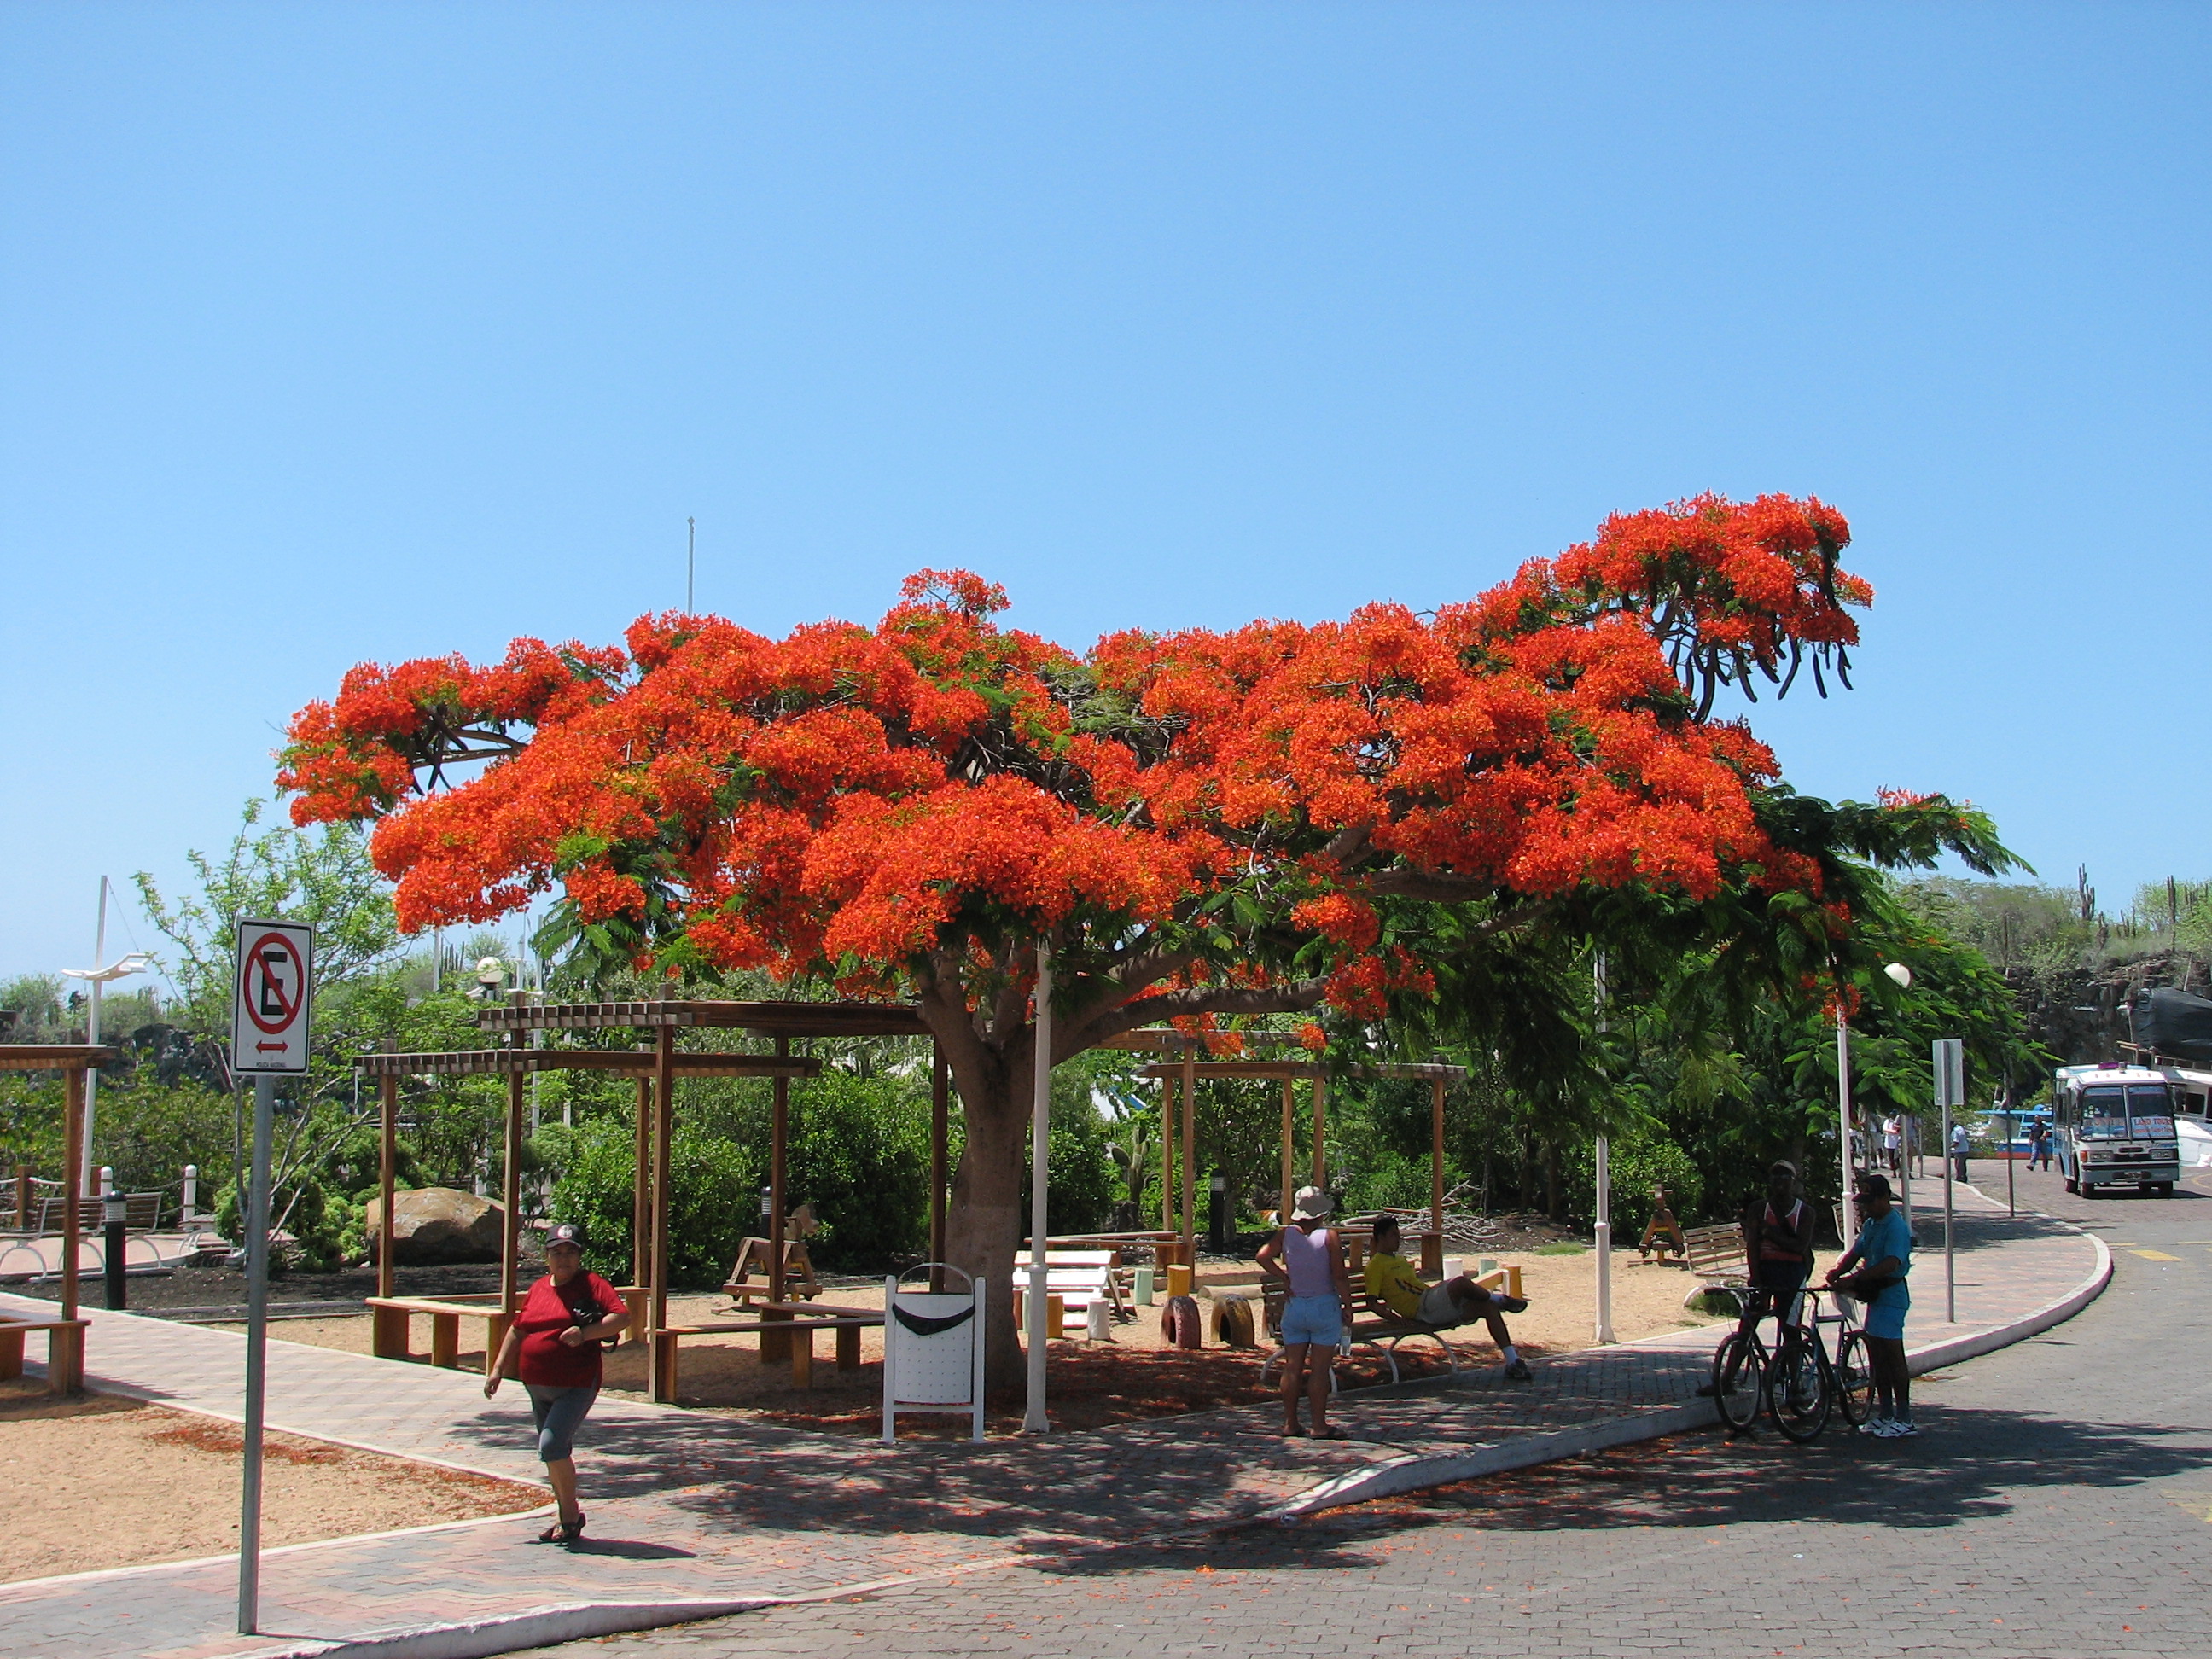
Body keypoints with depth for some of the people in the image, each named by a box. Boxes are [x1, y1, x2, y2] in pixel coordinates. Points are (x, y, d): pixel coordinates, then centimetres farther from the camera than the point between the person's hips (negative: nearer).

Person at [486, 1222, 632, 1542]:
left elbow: (622, 1316, -16)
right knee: (555, 1454, 12)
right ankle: (567, 1519, 24)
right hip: (537, 1386, 7)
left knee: (552, 1445, -18)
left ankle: (571, 1513, -1)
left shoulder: (592, 1285, -5)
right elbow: (517, 1331, 22)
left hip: (576, 1386, -7)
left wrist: (586, 1332, -26)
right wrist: (498, 1370, 19)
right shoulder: (538, 1289, 14)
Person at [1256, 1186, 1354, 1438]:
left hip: (1294, 1306, 4)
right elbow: (1339, 1277, -14)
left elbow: (1263, 1256, -8)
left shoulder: (1287, 1234, -1)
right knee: (1319, 1369, 0)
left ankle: (1290, 1423, 15)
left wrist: (1285, 1278, 0)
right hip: (1324, 1306, -4)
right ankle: (1319, 1426, 4)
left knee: (1292, 1367, 9)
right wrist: (1347, 1304, -3)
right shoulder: (1329, 1237, -12)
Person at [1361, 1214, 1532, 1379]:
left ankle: (1512, 1361, -7)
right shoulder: (1375, 1266, -2)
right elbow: (1372, 1303, -10)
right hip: (1420, 1309, -9)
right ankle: (1499, 1300, -2)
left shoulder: (1399, 1259, 27)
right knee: (1461, 1282, -31)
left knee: (1489, 1308, -6)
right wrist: (1398, 1318, -18)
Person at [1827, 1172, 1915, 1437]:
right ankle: (1885, 1415, 20)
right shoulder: (1870, 1224, 13)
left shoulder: (1896, 1227, -16)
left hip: (1890, 1294, -9)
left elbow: (1890, 1264, -27)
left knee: (1893, 1355, -7)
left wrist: (1855, 1278, -32)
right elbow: (1856, 1253, 13)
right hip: (1874, 1295, 9)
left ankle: (1904, 1420, -2)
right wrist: (1837, 1271, -7)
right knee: (1877, 1356, 12)